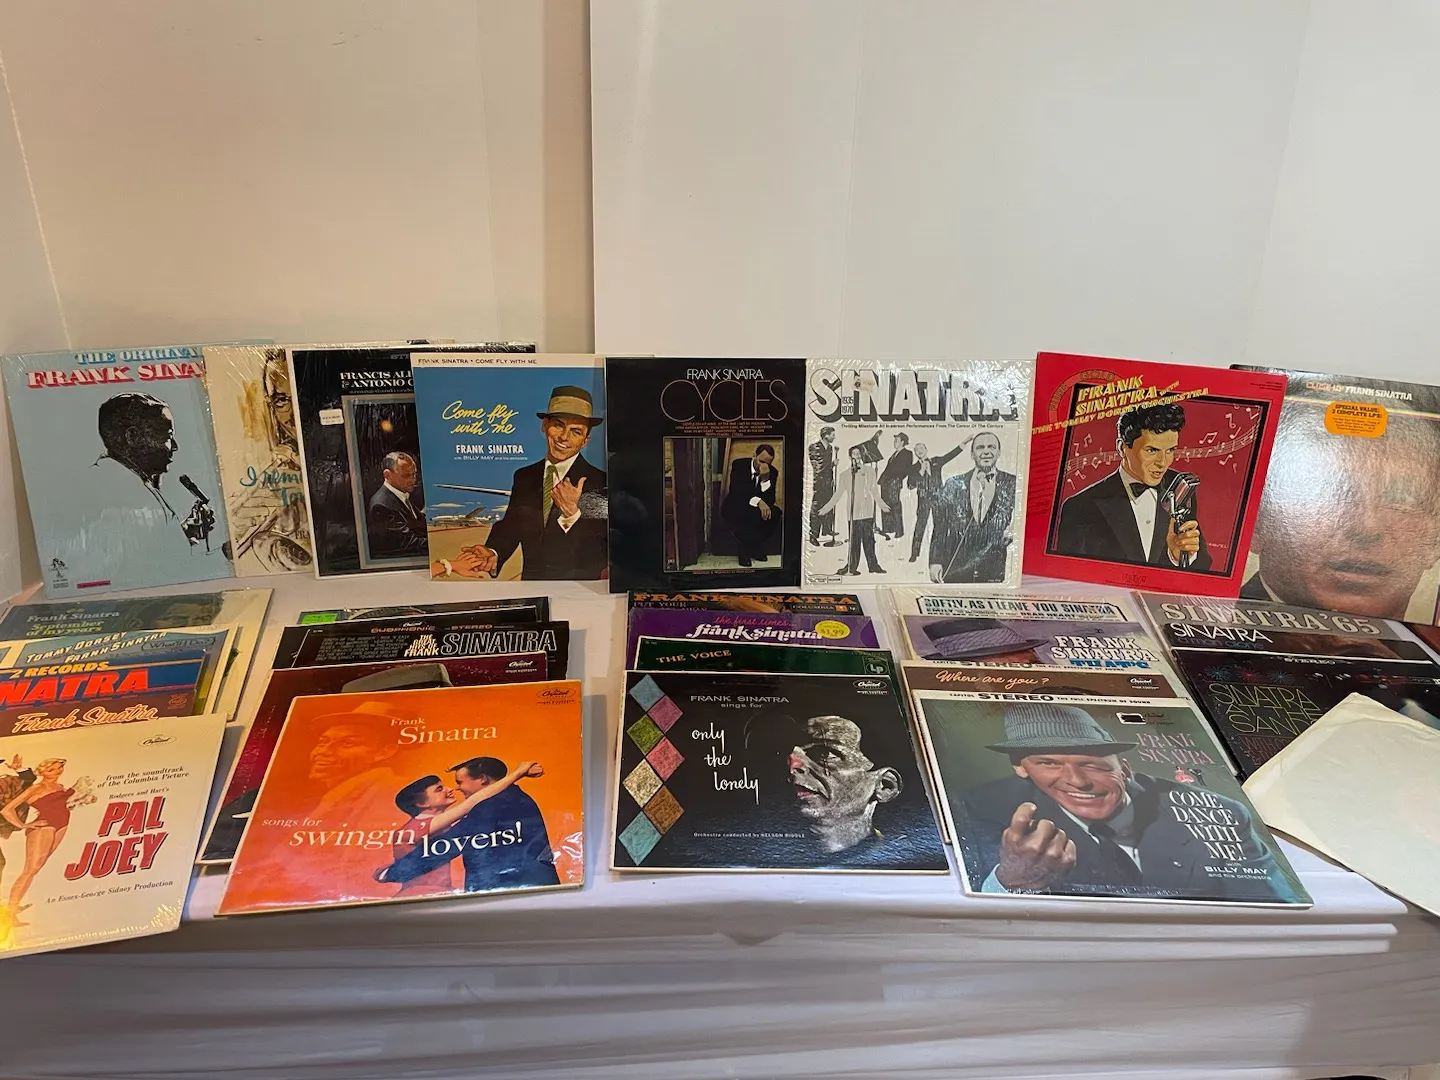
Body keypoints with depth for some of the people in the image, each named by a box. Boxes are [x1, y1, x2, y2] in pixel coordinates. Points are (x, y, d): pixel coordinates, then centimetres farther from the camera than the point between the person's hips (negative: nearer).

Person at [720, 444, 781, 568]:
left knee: (776, 513, -25)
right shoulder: (738, 465, -12)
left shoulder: (773, 472, -4)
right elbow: (735, 492, -24)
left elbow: (770, 500, -14)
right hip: (734, 509, -4)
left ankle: (757, 548, -6)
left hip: (759, 509, 4)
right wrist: (757, 501, -37)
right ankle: (743, 550, -14)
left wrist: (765, 479, -29)